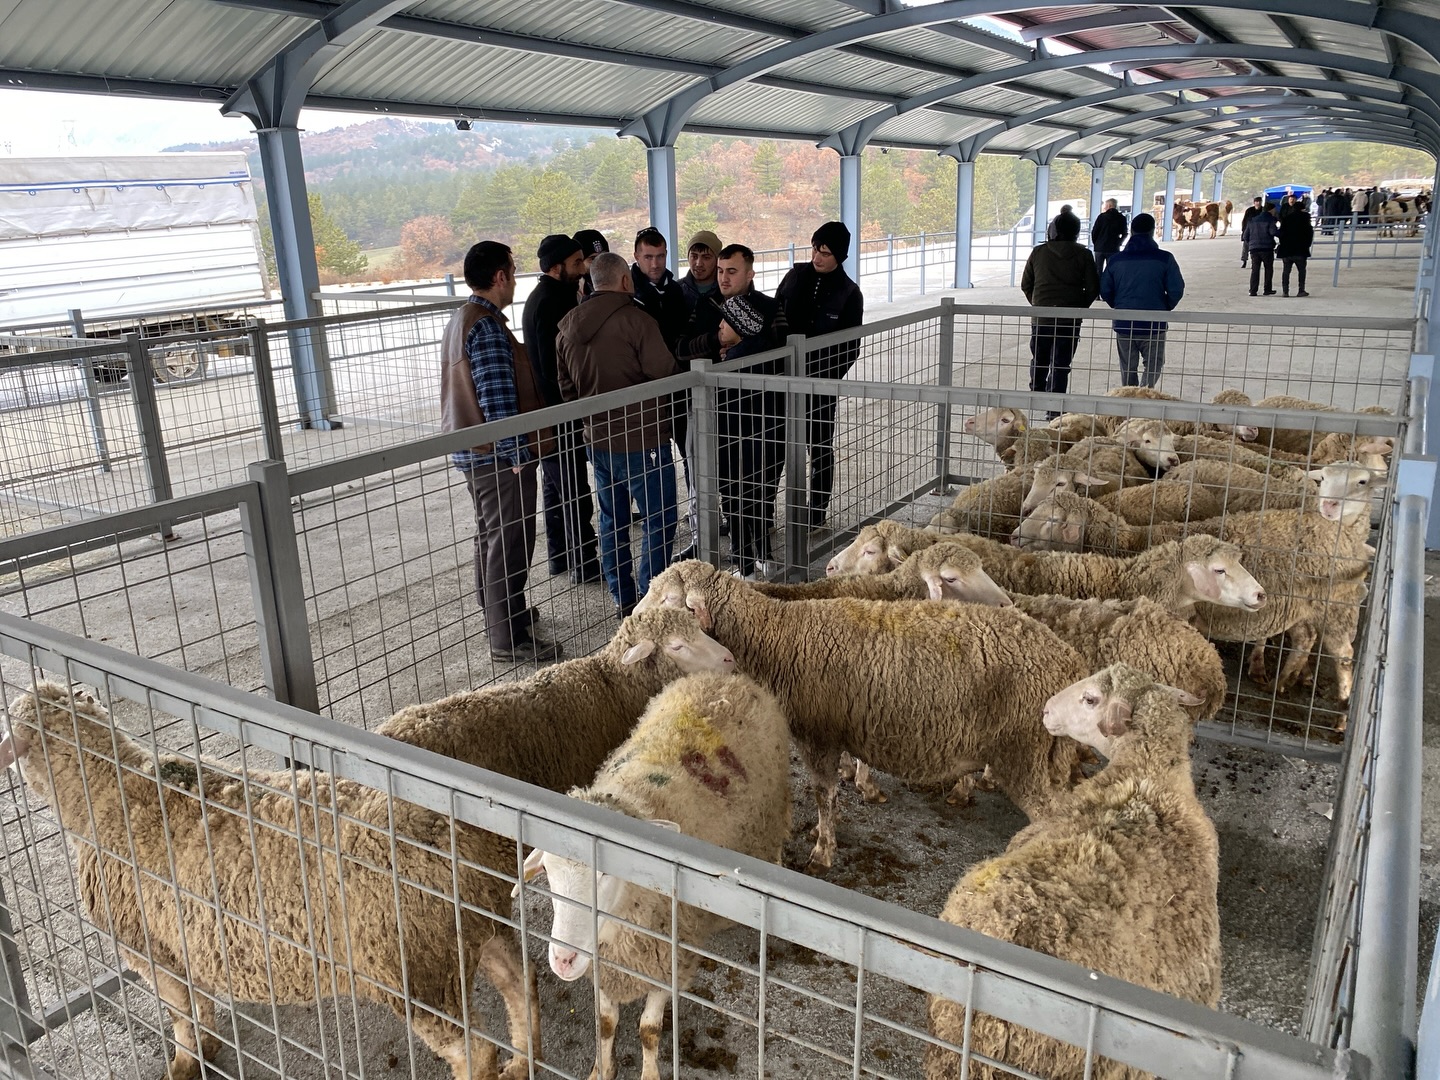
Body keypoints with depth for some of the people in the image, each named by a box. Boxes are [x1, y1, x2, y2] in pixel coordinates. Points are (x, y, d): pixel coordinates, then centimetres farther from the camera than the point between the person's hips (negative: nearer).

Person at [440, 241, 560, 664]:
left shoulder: (460, 320, 13)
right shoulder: (487, 326, -19)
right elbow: (498, 398, -24)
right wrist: (517, 454, -19)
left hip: (473, 451, 11)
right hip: (498, 454, -11)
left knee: (490, 535, 21)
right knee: (510, 542, -3)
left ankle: (498, 612, 37)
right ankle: (509, 637, 3)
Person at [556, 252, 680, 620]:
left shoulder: (567, 328, 7)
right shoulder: (634, 319, -15)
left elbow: (565, 386, 12)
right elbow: (665, 373, -17)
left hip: (597, 438, 7)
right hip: (642, 437, -7)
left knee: (612, 519, 15)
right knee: (659, 518, 3)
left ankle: (622, 598, 21)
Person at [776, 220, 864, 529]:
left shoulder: (849, 293, -7)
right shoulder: (796, 276, 2)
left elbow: (850, 346, -5)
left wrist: (830, 376, -16)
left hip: (821, 380, -3)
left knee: (820, 445, 8)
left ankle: (817, 510, 21)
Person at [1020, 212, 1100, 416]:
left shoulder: (1038, 252, 2)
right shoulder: (1083, 255, -2)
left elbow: (1026, 285, 6)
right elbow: (1093, 288, -2)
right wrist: (1079, 307, 13)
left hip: (1040, 317, 1)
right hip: (1069, 320, -1)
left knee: (1039, 360, 18)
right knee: (1061, 365, 2)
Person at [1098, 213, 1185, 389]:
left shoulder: (1116, 260, 0)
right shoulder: (1165, 259, -8)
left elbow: (1105, 291, 2)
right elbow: (1176, 290, -9)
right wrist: (1165, 308, 10)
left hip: (1124, 323, 2)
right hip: (1154, 324, -2)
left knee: (1128, 368, 15)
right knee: (1154, 365, 11)